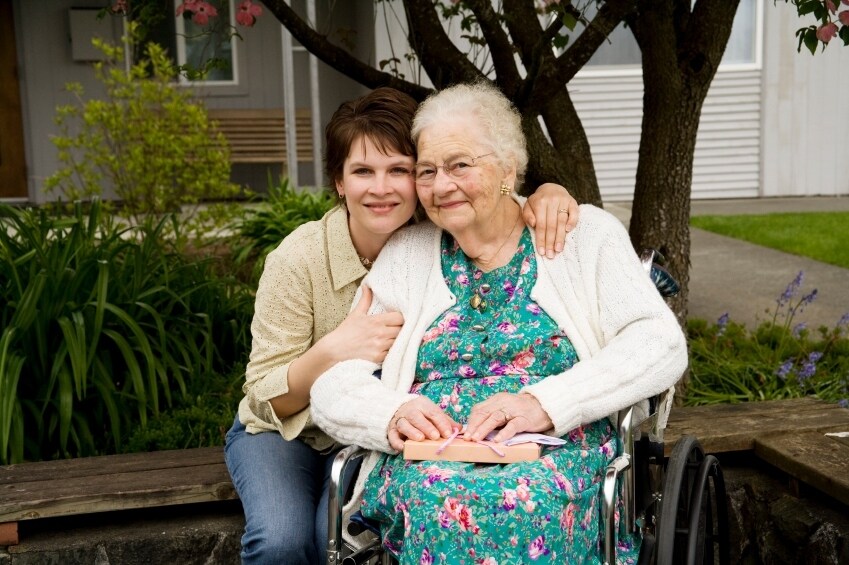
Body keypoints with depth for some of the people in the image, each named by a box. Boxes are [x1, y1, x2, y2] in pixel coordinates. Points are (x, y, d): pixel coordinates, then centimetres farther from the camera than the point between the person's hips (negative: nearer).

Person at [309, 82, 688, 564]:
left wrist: (546, 402, -18)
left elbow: (662, 344, -4)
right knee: (441, 498, -35)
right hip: (428, 459, 1)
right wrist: (392, 415, -16)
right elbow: (332, 389, 8)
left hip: (558, 449, -1)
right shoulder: (403, 257, 14)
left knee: (528, 499, -36)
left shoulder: (585, 234, 9)